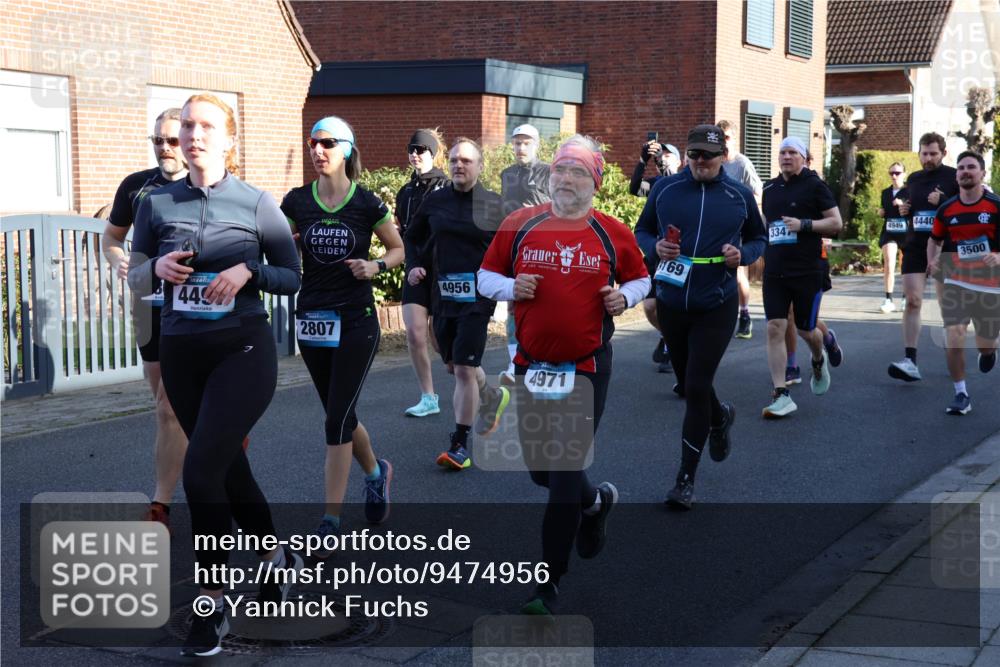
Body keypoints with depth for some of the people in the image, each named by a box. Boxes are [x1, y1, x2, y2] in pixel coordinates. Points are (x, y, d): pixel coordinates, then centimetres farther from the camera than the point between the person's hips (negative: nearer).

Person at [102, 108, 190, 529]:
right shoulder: (136, 186, 5)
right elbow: (111, 236, 17)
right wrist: (118, 261, -5)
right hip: (150, 308, 5)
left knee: (171, 409, -9)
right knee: (168, 404, 15)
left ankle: (160, 505, -4)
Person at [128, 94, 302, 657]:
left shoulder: (256, 203, -4)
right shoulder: (157, 203, 4)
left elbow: (294, 277, 1)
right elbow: (136, 281, 11)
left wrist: (249, 270, -16)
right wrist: (157, 267, -11)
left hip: (243, 349, -4)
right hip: (181, 352, 4)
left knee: (201, 469, -16)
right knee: (229, 468, 15)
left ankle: (213, 605, -2)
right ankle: (278, 557, 39)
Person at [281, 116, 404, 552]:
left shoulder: (367, 204, -4)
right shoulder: (296, 202, 2)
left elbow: (398, 249, 8)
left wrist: (376, 266, -12)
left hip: (356, 322, -4)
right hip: (312, 320, 4)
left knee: (337, 420, -8)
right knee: (340, 417, 14)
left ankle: (331, 520, 0)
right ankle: (376, 472, 43)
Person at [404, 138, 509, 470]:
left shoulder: (494, 205, -3)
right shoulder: (435, 201, 5)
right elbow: (412, 238, 18)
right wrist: (414, 266, 2)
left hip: (477, 297, -5)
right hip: (442, 295, 5)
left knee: (464, 370, -9)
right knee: (454, 365, 18)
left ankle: (459, 445, 0)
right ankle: (493, 397, 48)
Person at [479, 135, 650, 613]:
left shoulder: (613, 234, 0)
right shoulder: (519, 225, 0)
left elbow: (639, 278, 15)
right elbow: (486, 275, 9)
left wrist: (624, 297, -7)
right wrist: (509, 287, -11)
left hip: (587, 366, -3)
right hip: (531, 364, 3)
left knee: (565, 475, -4)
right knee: (540, 469, 13)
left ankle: (548, 586, 7)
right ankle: (596, 501, 47)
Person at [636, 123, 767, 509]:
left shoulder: (739, 196, -1)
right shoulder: (665, 189, 0)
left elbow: (758, 238, 11)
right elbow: (641, 231, 9)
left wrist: (743, 255, -11)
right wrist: (655, 246, -13)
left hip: (716, 307, -3)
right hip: (671, 304, 3)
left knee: (696, 388, -9)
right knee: (687, 385, 18)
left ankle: (686, 479, 2)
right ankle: (720, 416, 53)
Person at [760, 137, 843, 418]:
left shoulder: (814, 186, -4)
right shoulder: (770, 188, 12)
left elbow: (836, 224, -6)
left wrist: (804, 224, -18)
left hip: (808, 271, -4)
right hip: (774, 271, 4)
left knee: (805, 329, 7)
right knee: (774, 329, -7)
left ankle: (819, 360, 44)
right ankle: (781, 395, -5)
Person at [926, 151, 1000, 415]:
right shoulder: (946, 209, 2)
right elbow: (934, 239, 18)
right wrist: (932, 260, 0)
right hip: (956, 283, 1)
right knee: (953, 338, -16)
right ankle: (961, 395, -2)